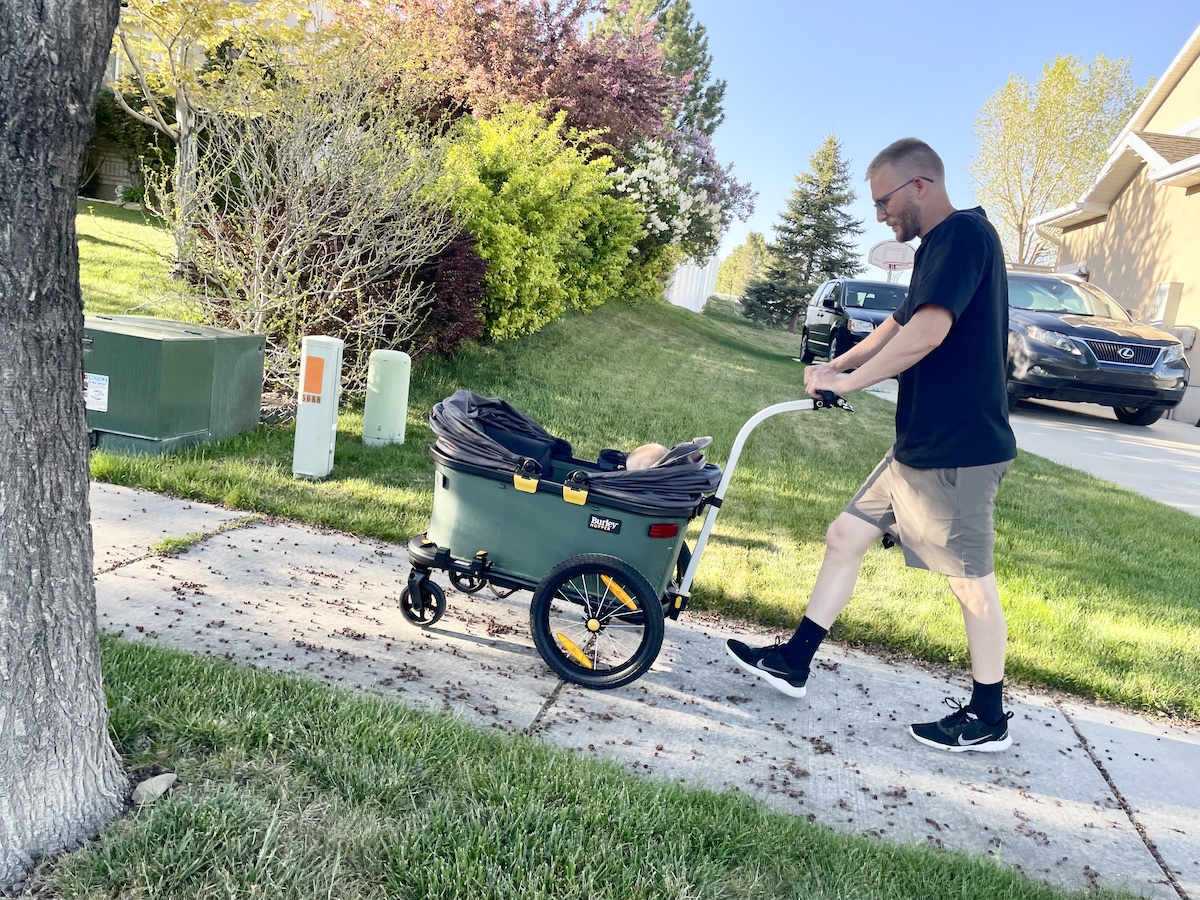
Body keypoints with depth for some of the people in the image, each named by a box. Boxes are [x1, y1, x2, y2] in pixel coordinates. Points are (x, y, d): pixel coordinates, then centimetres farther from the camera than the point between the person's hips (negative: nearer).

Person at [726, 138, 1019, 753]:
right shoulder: (940, 247, 16)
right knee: (845, 537, 11)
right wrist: (836, 366, 25)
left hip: (957, 451, -10)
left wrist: (845, 382, -17)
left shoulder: (964, 233, -15)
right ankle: (794, 663, 21)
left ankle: (987, 719, 18)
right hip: (919, 446, 10)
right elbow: (899, 326, 29)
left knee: (971, 580, 2)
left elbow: (926, 332, -27)